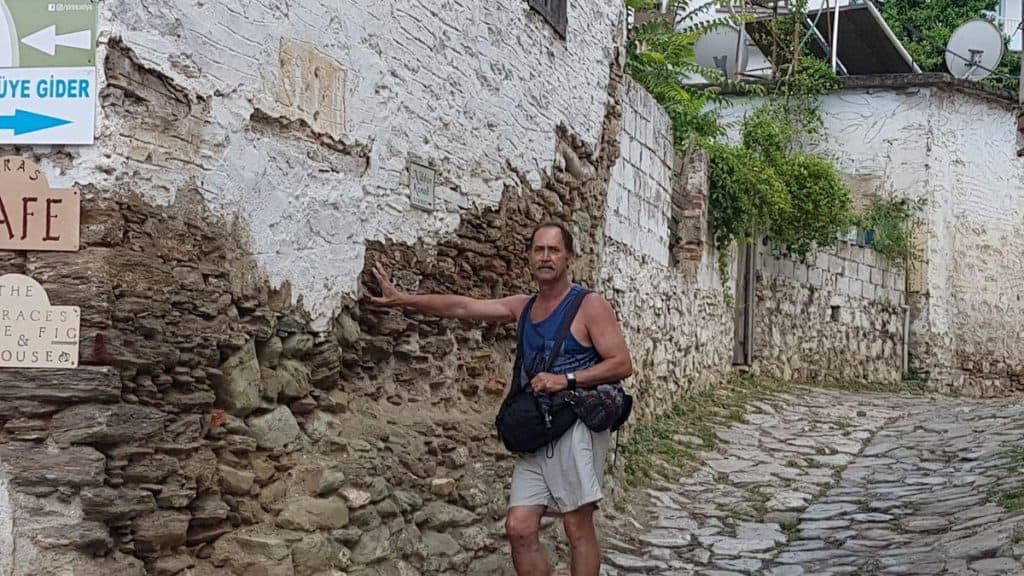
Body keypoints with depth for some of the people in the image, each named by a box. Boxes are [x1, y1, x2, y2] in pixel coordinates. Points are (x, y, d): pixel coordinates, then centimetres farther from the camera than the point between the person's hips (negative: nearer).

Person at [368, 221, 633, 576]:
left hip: (576, 428, -6)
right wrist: (402, 300, 4)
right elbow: (461, 307, 10)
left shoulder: (590, 306, -3)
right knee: (519, 528, -1)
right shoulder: (522, 307, 14)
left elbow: (622, 364, -9)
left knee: (578, 529, -3)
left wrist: (566, 379, -17)